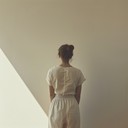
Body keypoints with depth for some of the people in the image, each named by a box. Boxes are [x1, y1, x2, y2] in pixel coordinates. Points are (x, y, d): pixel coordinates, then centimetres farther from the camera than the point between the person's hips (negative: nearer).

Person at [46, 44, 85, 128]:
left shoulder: (52, 71, -8)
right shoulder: (77, 72, -7)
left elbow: (51, 94, -1)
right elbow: (78, 95, -1)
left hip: (57, 104, 0)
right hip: (72, 104, 0)